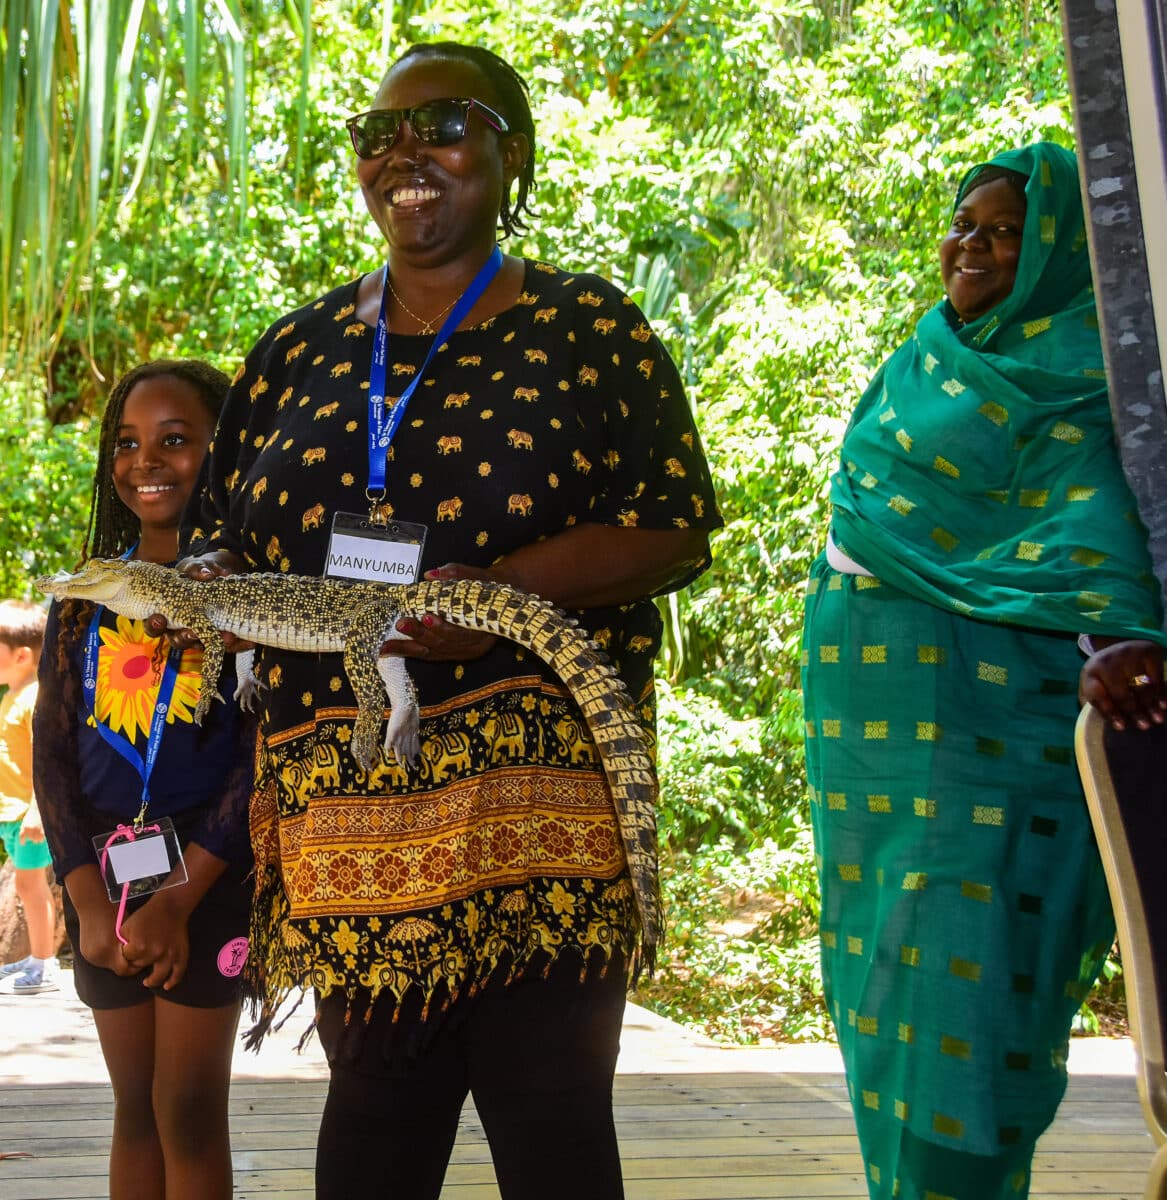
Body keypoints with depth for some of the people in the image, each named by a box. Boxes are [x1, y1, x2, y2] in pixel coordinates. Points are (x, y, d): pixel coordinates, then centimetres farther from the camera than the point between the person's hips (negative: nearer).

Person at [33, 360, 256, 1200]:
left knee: (189, 1106, -2)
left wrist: (179, 901, -14)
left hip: (209, 871, -4)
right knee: (136, 1105, 10)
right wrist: (89, 901, -6)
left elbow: (266, 755, -9)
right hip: (105, 871, 4)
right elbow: (52, 750, 6)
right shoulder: (86, 596, 9)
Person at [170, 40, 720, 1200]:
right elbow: (224, 537, 21)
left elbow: (676, 529, -1)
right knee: (377, 1085, 4)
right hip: (339, 788, 3)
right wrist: (206, 585, -4)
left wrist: (505, 587, -17)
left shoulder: (587, 328, 6)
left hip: (535, 775, -3)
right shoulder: (299, 349, 17)